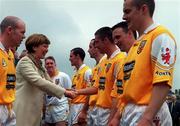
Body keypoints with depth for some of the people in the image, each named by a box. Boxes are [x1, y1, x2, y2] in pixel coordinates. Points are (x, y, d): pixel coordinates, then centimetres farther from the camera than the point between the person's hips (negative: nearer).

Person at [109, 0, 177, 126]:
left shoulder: (161, 35, -9)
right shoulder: (136, 44, 18)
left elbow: (163, 82, -19)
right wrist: (119, 115, 17)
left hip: (148, 114, -8)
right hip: (128, 113, 8)